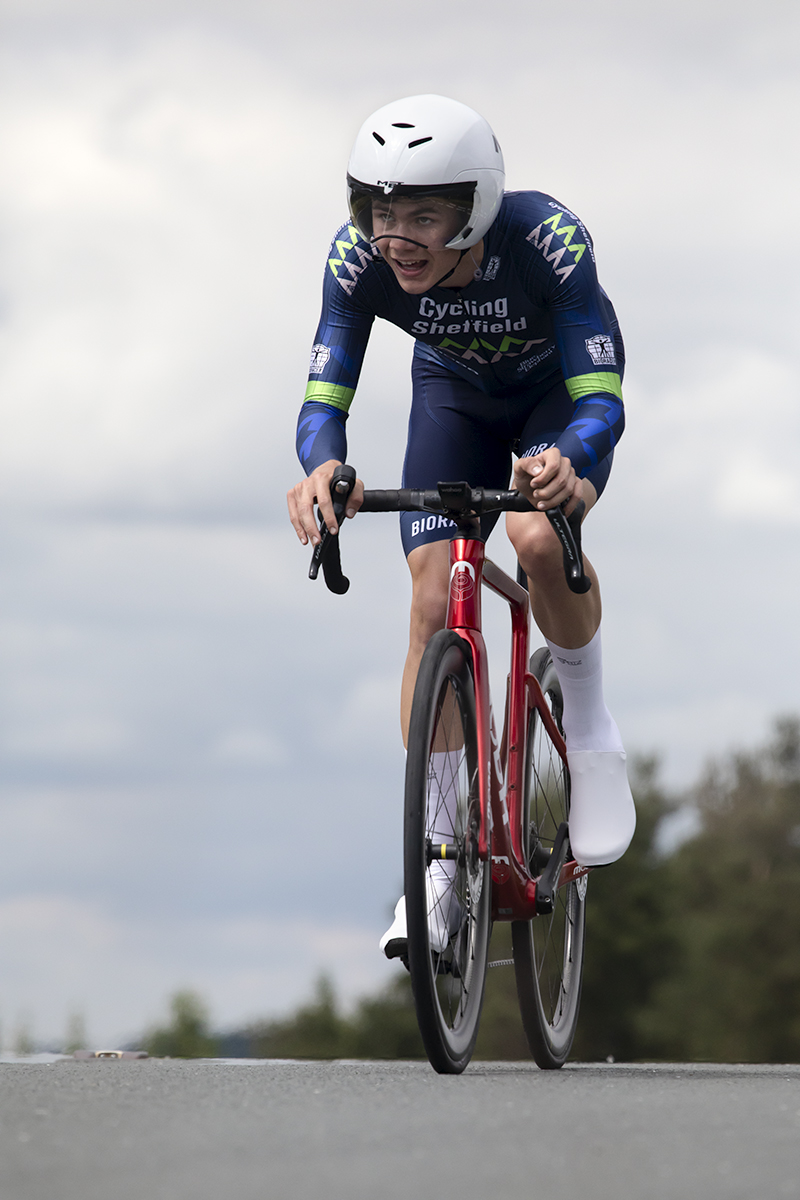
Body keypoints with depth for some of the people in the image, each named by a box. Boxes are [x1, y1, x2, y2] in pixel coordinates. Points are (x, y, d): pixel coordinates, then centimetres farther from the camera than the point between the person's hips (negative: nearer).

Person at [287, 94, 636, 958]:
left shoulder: (548, 240, -39)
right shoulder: (358, 260, -31)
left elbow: (601, 399, -41)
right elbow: (324, 399, -32)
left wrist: (569, 463, -64)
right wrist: (322, 466, -55)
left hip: (562, 394, -3)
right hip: (455, 396, 3)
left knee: (540, 538, -33)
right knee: (435, 602, -13)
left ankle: (590, 730, -5)